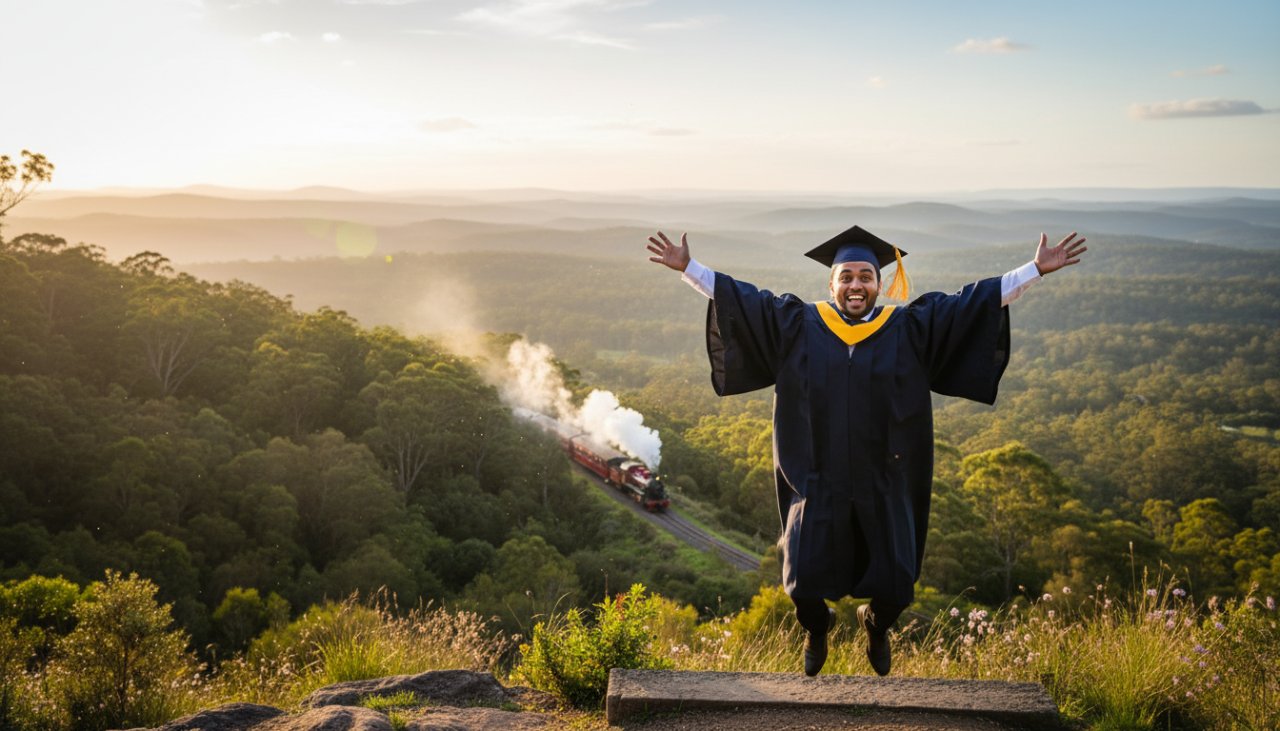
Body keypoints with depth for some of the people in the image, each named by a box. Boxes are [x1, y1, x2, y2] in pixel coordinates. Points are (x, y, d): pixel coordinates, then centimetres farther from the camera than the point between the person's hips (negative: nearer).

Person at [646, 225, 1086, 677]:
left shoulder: (909, 329, 2)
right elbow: (741, 299, 3)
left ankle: (876, 625, 41)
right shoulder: (796, 326, 3)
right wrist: (688, 267, -2)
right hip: (818, 485, 0)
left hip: (884, 487, 0)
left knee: (893, 589, 2)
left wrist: (1037, 269, -4)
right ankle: (817, 628, 36)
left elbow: (975, 301, 1)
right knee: (804, 583, -3)